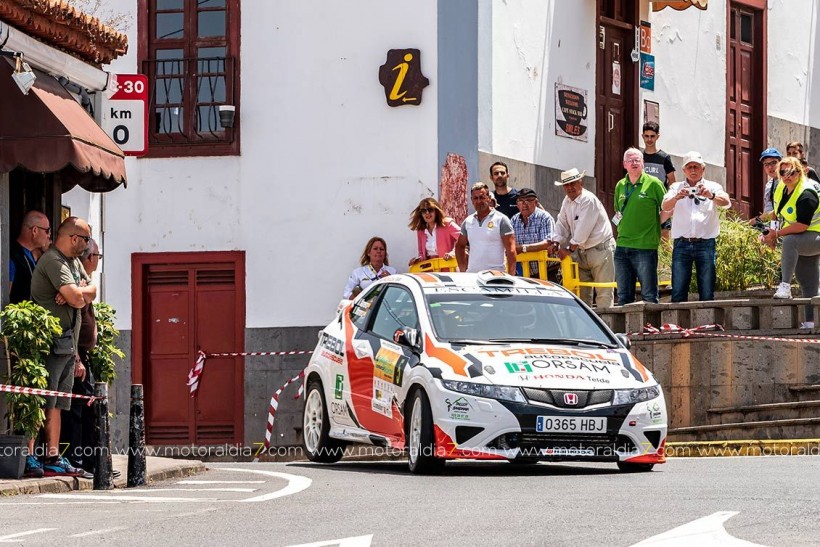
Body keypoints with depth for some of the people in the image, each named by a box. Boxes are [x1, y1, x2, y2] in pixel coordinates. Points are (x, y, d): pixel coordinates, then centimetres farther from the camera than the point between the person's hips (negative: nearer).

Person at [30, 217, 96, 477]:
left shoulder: (74, 262, 20)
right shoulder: (53, 261, -13)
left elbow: (92, 291, 10)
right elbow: (77, 298, -21)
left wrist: (77, 292, -9)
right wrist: (81, 294, 1)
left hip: (67, 345, 10)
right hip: (51, 343, -10)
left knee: (57, 405, 8)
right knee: (45, 405, -11)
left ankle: (53, 458, 8)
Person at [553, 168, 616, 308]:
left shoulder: (589, 200, -17)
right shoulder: (567, 202, 10)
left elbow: (583, 229, -20)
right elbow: (562, 224, 13)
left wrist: (569, 249, -16)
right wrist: (556, 243, -4)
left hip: (600, 249, -8)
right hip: (582, 252, 8)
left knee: (603, 292, -9)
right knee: (582, 291, 8)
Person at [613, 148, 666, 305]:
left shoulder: (653, 183, -3)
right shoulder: (620, 186, 13)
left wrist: (654, 225, -1)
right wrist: (623, 226, 11)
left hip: (645, 246, -5)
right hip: (622, 246, 5)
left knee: (649, 295, -4)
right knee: (624, 295, 8)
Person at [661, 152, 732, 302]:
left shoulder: (712, 187, 12)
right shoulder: (676, 188, 15)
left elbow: (726, 202, -7)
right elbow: (665, 207, -2)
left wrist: (711, 195, -29)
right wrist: (677, 197, -24)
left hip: (705, 243, -1)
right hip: (682, 243, 1)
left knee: (707, 294, -3)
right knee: (678, 293, -6)